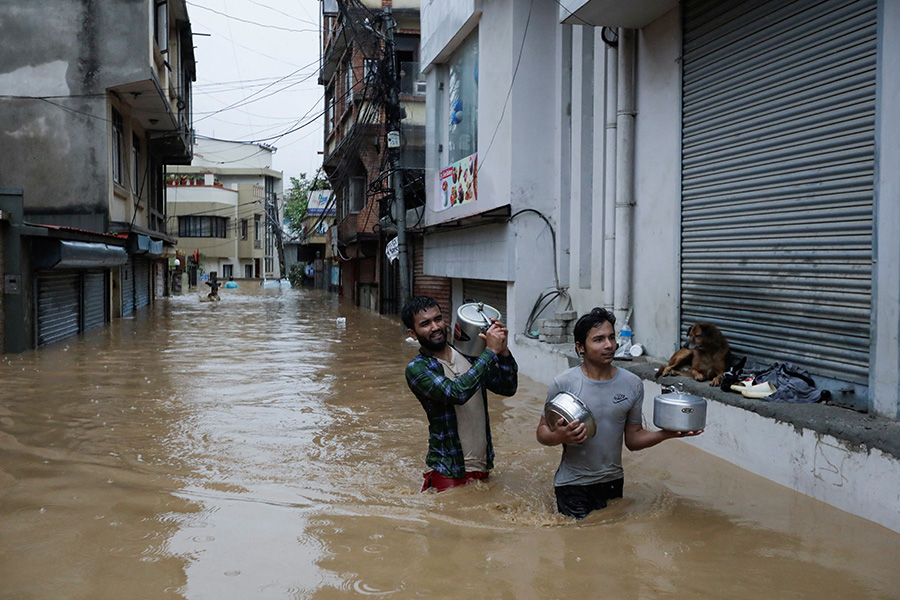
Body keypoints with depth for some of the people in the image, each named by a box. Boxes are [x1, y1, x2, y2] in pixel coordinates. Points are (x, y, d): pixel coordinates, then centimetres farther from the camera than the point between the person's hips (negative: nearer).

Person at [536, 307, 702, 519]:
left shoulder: (632, 384, -1)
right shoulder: (563, 384, -11)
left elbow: (633, 439, 4)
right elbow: (543, 431, -5)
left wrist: (667, 433, -13)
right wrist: (559, 437, -27)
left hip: (613, 482, 4)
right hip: (573, 485, -3)